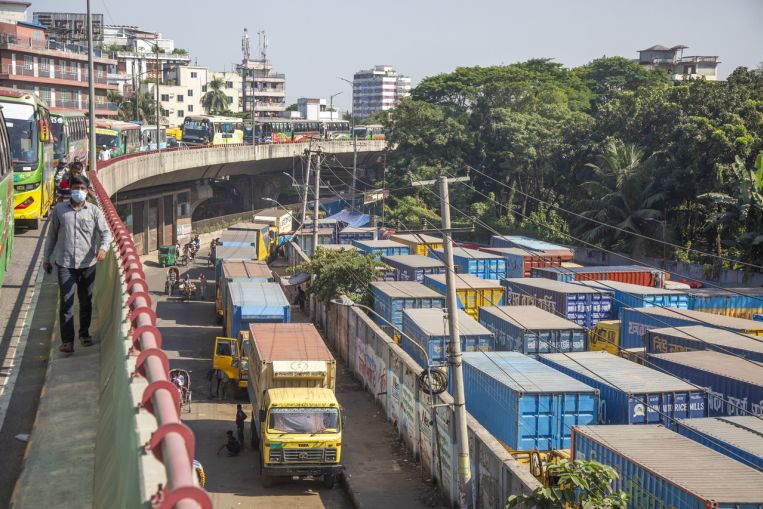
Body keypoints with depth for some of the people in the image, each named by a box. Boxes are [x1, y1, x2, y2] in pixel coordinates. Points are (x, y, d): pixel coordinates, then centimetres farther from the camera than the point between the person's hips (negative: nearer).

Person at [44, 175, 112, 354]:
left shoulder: (94, 210, 2)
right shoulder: (59, 210, 4)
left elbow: (105, 232, -3)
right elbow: (52, 235, 11)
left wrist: (103, 247, -24)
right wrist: (47, 259, 13)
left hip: (87, 263, 1)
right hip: (64, 263, -1)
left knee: (86, 301, 12)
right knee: (66, 302, -6)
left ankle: (84, 334, 30)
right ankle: (67, 340, -4)